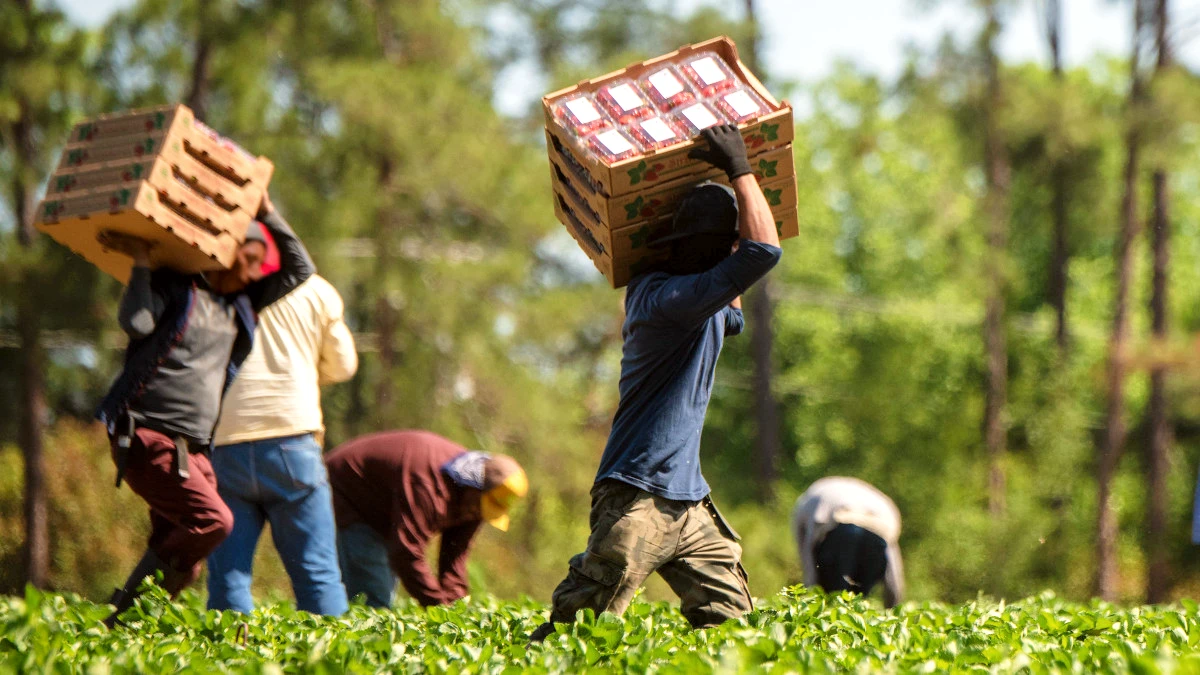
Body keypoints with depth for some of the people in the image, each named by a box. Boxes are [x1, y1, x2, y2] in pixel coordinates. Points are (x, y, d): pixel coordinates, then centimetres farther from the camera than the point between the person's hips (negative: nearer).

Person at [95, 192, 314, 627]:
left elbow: (299, 269, 24)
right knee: (211, 519, -23)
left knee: (179, 556, -1)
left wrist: (267, 212, 17)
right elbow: (136, 323, -18)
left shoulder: (239, 304, 20)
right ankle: (124, 612, -18)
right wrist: (142, 261, -12)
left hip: (194, 450, 8)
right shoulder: (174, 288, 0)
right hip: (147, 438, -8)